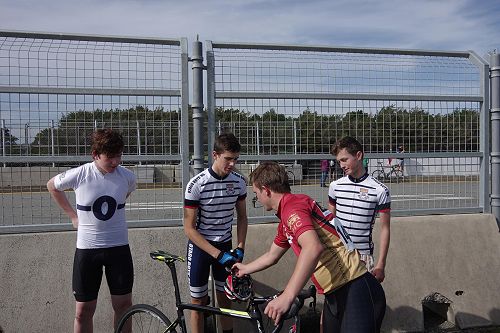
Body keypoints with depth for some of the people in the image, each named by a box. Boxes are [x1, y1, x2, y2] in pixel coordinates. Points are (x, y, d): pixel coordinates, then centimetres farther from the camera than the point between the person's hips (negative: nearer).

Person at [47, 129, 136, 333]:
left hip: (119, 247, 2)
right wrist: (72, 215, 6)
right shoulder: (79, 175, -12)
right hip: (87, 248, -1)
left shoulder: (127, 177, -7)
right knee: (84, 310, 7)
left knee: (123, 304, 9)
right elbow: (52, 186, 9)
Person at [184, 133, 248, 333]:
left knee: (225, 300, 12)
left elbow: (242, 217, 6)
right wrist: (218, 254, -23)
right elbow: (189, 228, -18)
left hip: (225, 245, 3)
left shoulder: (239, 182, -8)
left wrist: (240, 248, -5)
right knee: (199, 303, 4)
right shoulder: (196, 184, -20)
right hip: (200, 246, -3)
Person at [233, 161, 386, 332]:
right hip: (335, 295, 10)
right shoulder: (285, 223, 15)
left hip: (355, 291, -10)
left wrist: (286, 297, -35)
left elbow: (313, 248, -33)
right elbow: (271, 256, 31)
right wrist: (245, 268, 47)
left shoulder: (292, 205, -16)